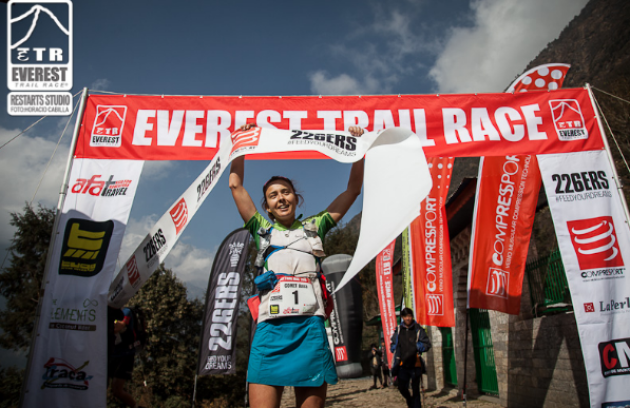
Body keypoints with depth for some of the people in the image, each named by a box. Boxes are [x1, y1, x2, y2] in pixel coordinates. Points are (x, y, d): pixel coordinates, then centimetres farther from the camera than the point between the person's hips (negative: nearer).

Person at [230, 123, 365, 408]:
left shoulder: (314, 227, 20)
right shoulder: (262, 229, 21)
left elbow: (353, 189, 19)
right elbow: (236, 185, 19)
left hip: (310, 327, 0)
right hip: (271, 327, 0)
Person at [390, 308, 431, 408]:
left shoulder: (418, 329, -1)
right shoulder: (398, 330, 7)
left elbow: (427, 344, -1)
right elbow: (393, 345, 17)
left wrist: (416, 347, -15)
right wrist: (396, 350, -2)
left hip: (415, 364, -2)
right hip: (402, 365, 3)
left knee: (416, 389, 4)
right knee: (402, 387, 5)